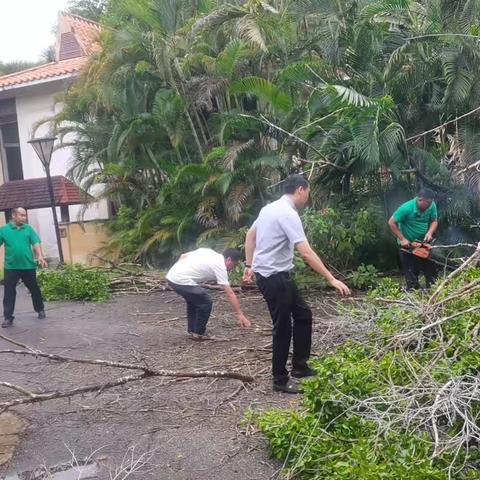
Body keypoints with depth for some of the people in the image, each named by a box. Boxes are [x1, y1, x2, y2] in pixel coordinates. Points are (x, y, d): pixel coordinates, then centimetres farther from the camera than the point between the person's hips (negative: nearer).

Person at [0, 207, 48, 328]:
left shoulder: (28, 229, 4)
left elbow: (36, 243, -4)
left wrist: (40, 256, -20)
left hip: (28, 266, 1)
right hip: (11, 267, -1)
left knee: (34, 289, 15)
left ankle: (40, 310, 33)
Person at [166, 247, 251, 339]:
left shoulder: (208, 252, 16)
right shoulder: (220, 266, -6)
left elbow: (183, 256, 20)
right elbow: (230, 294, -8)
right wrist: (239, 314, -6)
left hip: (171, 276, 9)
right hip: (181, 281, -9)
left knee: (193, 300, 27)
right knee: (205, 303, 0)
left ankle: (192, 330, 31)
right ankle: (199, 333, 10)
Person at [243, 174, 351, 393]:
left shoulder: (269, 208, 9)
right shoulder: (288, 214, -21)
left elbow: (250, 235, 19)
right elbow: (306, 253, -26)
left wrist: (249, 265, 24)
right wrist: (332, 279, -24)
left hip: (279, 275, 10)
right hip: (273, 277, -10)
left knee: (303, 314, 15)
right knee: (282, 327, 1)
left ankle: (299, 367, 24)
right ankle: (280, 380, 13)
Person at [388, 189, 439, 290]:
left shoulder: (432, 206, -15)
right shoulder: (407, 208, -29)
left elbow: (434, 221, -1)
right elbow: (391, 223, -22)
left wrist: (430, 233, -22)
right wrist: (402, 239, -24)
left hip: (423, 242, 5)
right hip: (407, 244, -5)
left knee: (430, 267, 12)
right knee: (411, 271, 1)